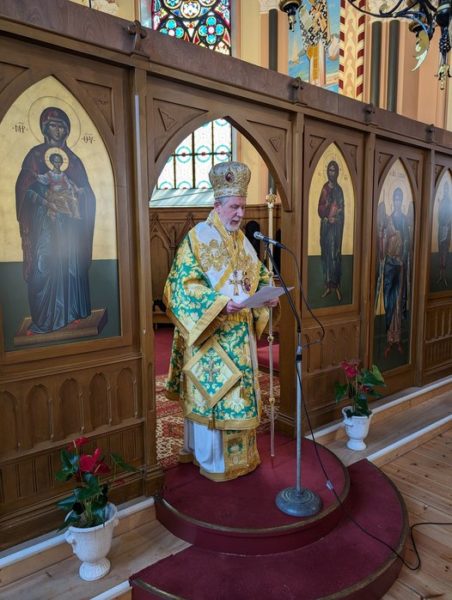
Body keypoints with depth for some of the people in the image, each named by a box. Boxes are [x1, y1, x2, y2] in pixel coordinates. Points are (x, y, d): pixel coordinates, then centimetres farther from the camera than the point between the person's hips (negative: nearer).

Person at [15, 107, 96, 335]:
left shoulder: (73, 159, 14)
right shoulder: (35, 155, 6)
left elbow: (85, 191, 15)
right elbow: (24, 188, -1)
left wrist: (76, 194, -5)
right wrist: (44, 203, -15)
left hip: (69, 221, 3)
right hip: (44, 221, -3)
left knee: (71, 264, 2)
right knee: (44, 267, -7)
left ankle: (71, 313, 11)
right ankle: (43, 319, 0)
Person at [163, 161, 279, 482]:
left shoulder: (241, 239, 13)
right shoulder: (198, 237, -10)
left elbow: (257, 276, 17)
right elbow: (185, 285, -17)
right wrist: (221, 303, -28)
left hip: (238, 333, 7)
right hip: (210, 333, -7)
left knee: (236, 392, 15)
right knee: (211, 393, 2)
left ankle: (236, 452, 33)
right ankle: (211, 459, 20)